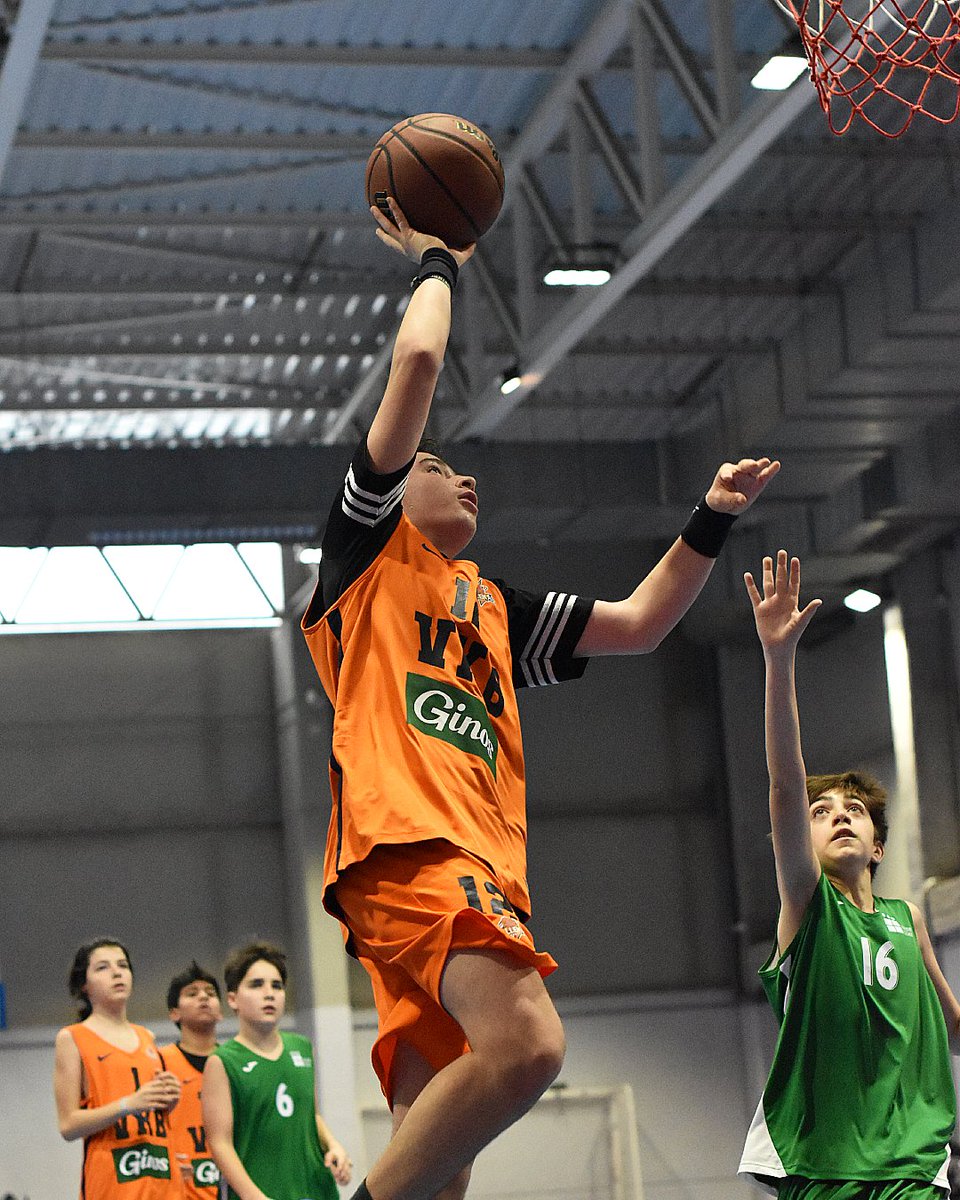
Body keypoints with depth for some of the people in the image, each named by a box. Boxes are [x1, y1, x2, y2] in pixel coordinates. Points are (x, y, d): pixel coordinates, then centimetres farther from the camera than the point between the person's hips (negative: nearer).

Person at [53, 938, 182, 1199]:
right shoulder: (72, 1038, 3)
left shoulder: (146, 1038, 19)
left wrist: (168, 1101, 6)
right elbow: (68, 1125, -5)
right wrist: (128, 1104, -17)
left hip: (163, 1178, 5)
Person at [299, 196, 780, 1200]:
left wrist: (711, 520, 27)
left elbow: (638, 625, 36)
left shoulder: (494, 607, 34)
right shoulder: (370, 549, 15)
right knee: (524, 1042, -30)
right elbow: (418, 360, 7)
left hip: (479, 864, 7)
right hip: (403, 836, -7)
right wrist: (436, 264, 23)